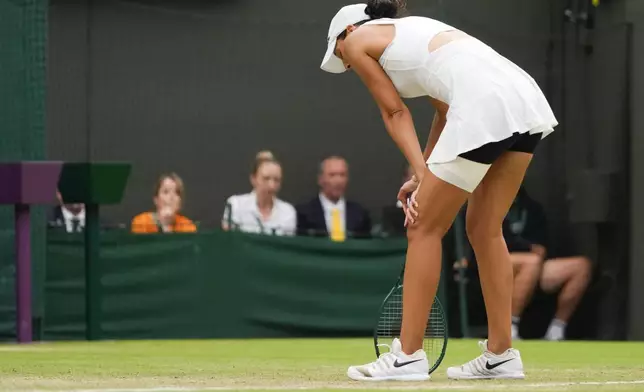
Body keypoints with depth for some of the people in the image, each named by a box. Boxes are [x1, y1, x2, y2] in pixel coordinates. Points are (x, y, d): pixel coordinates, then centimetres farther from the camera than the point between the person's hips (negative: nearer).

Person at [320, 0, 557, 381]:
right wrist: (423, 179, 24)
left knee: (425, 230, 5)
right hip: (526, 96, 8)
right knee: (484, 229, 19)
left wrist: (422, 175, 5)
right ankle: (501, 355, 20)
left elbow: (396, 113, 8)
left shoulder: (356, 39, 15)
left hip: (484, 105, -8)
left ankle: (408, 356, 9)